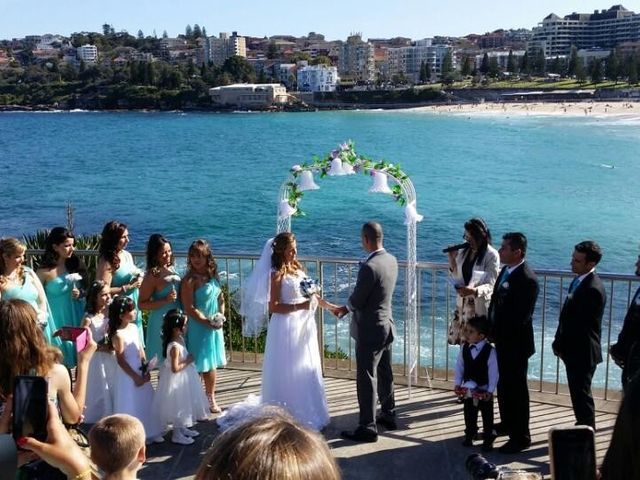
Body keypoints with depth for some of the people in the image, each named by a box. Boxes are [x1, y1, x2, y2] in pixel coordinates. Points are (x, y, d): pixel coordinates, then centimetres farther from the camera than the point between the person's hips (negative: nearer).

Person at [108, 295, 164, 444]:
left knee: (146, 401, 15)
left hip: (140, 371, 8)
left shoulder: (134, 327, 2)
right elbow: (121, 360, -18)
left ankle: (150, 433, 27)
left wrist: (146, 369, 1)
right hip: (128, 373, -8)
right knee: (131, 405, 4)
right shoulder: (118, 335, -20)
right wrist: (135, 377, -15)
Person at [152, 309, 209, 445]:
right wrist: (187, 361, -20)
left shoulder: (180, 339, -1)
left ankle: (183, 429, 39)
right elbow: (175, 368, -30)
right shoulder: (175, 347, -30)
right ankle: (176, 435, 19)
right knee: (178, 406, 4)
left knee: (184, 405, 23)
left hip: (183, 378, 10)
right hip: (177, 380, -10)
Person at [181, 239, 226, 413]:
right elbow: (189, 309, -17)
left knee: (211, 364, 15)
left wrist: (220, 317, -3)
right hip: (197, 327, -6)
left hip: (215, 327, 6)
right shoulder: (190, 280, -14)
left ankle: (210, 398, 29)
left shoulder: (213, 276, 5)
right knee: (198, 366, -1)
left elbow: (221, 298, 13)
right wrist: (207, 321, -18)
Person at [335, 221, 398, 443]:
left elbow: (356, 301, -19)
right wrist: (348, 307, 11)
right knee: (385, 374, 21)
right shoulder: (391, 260, 1)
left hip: (370, 330, -9)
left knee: (366, 379, 1)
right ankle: (388, 416, 35)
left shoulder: (369, 267, -26)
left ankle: (367, 428, 9)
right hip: (387, 325, 9)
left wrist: (346, 308, 4)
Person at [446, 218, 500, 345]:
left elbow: (490, 285, -17)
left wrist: (474, 290, -36)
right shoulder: (464, 250, 4)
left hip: (480, 305, -6)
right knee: (461, 340, 8)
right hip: (463, 302, 6)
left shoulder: (491, 255, -14)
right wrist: (452, 258, -6)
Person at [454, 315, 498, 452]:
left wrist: (490, 390, -16)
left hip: (484, 390, -4)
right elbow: (459, 367, 1)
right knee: (469, 414, 15)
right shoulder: (464, 348, -4)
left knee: (487, 416, 9)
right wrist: (457, 383, -5)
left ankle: (488, 440, 21)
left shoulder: (490, 351, -17)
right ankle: (469, 435, 31)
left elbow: (493, 372, -14)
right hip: (468, 389, 4)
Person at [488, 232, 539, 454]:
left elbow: (520, 318, -24)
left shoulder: (527, 280, -24)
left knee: (516, 389, 2)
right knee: (503, 384, 22)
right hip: (502, 340, 9)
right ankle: (507, 423, 40)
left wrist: (496, 334, -17)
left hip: (515, 344, -9)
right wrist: (492, 329, 5)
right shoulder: (506, 271, 4)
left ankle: (521, 437, 15)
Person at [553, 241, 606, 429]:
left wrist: (559, 344, -11)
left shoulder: (593, 289, -23)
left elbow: (578, 322, -22)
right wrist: (559, 342, 7)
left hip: (582, 352, -9)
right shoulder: (579, 281, 7)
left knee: (581, 394, 1)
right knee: (578, 392, 18)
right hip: (574, 349, 9)